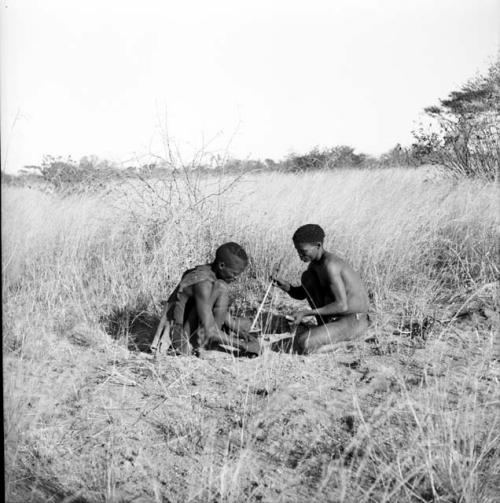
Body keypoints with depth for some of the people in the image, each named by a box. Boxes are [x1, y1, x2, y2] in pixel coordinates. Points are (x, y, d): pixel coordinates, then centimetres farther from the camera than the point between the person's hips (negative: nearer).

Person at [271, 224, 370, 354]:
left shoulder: (329, 265, -24)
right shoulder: (315, 263, 6)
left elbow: (342, 305, -27)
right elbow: (300, 294, 14)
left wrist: (306, 313, -24)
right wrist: (285, 286, -7)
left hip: (353, 322, -9)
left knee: (303, 344, -26)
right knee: (307, 276, 1)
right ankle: (324, 328, 9)